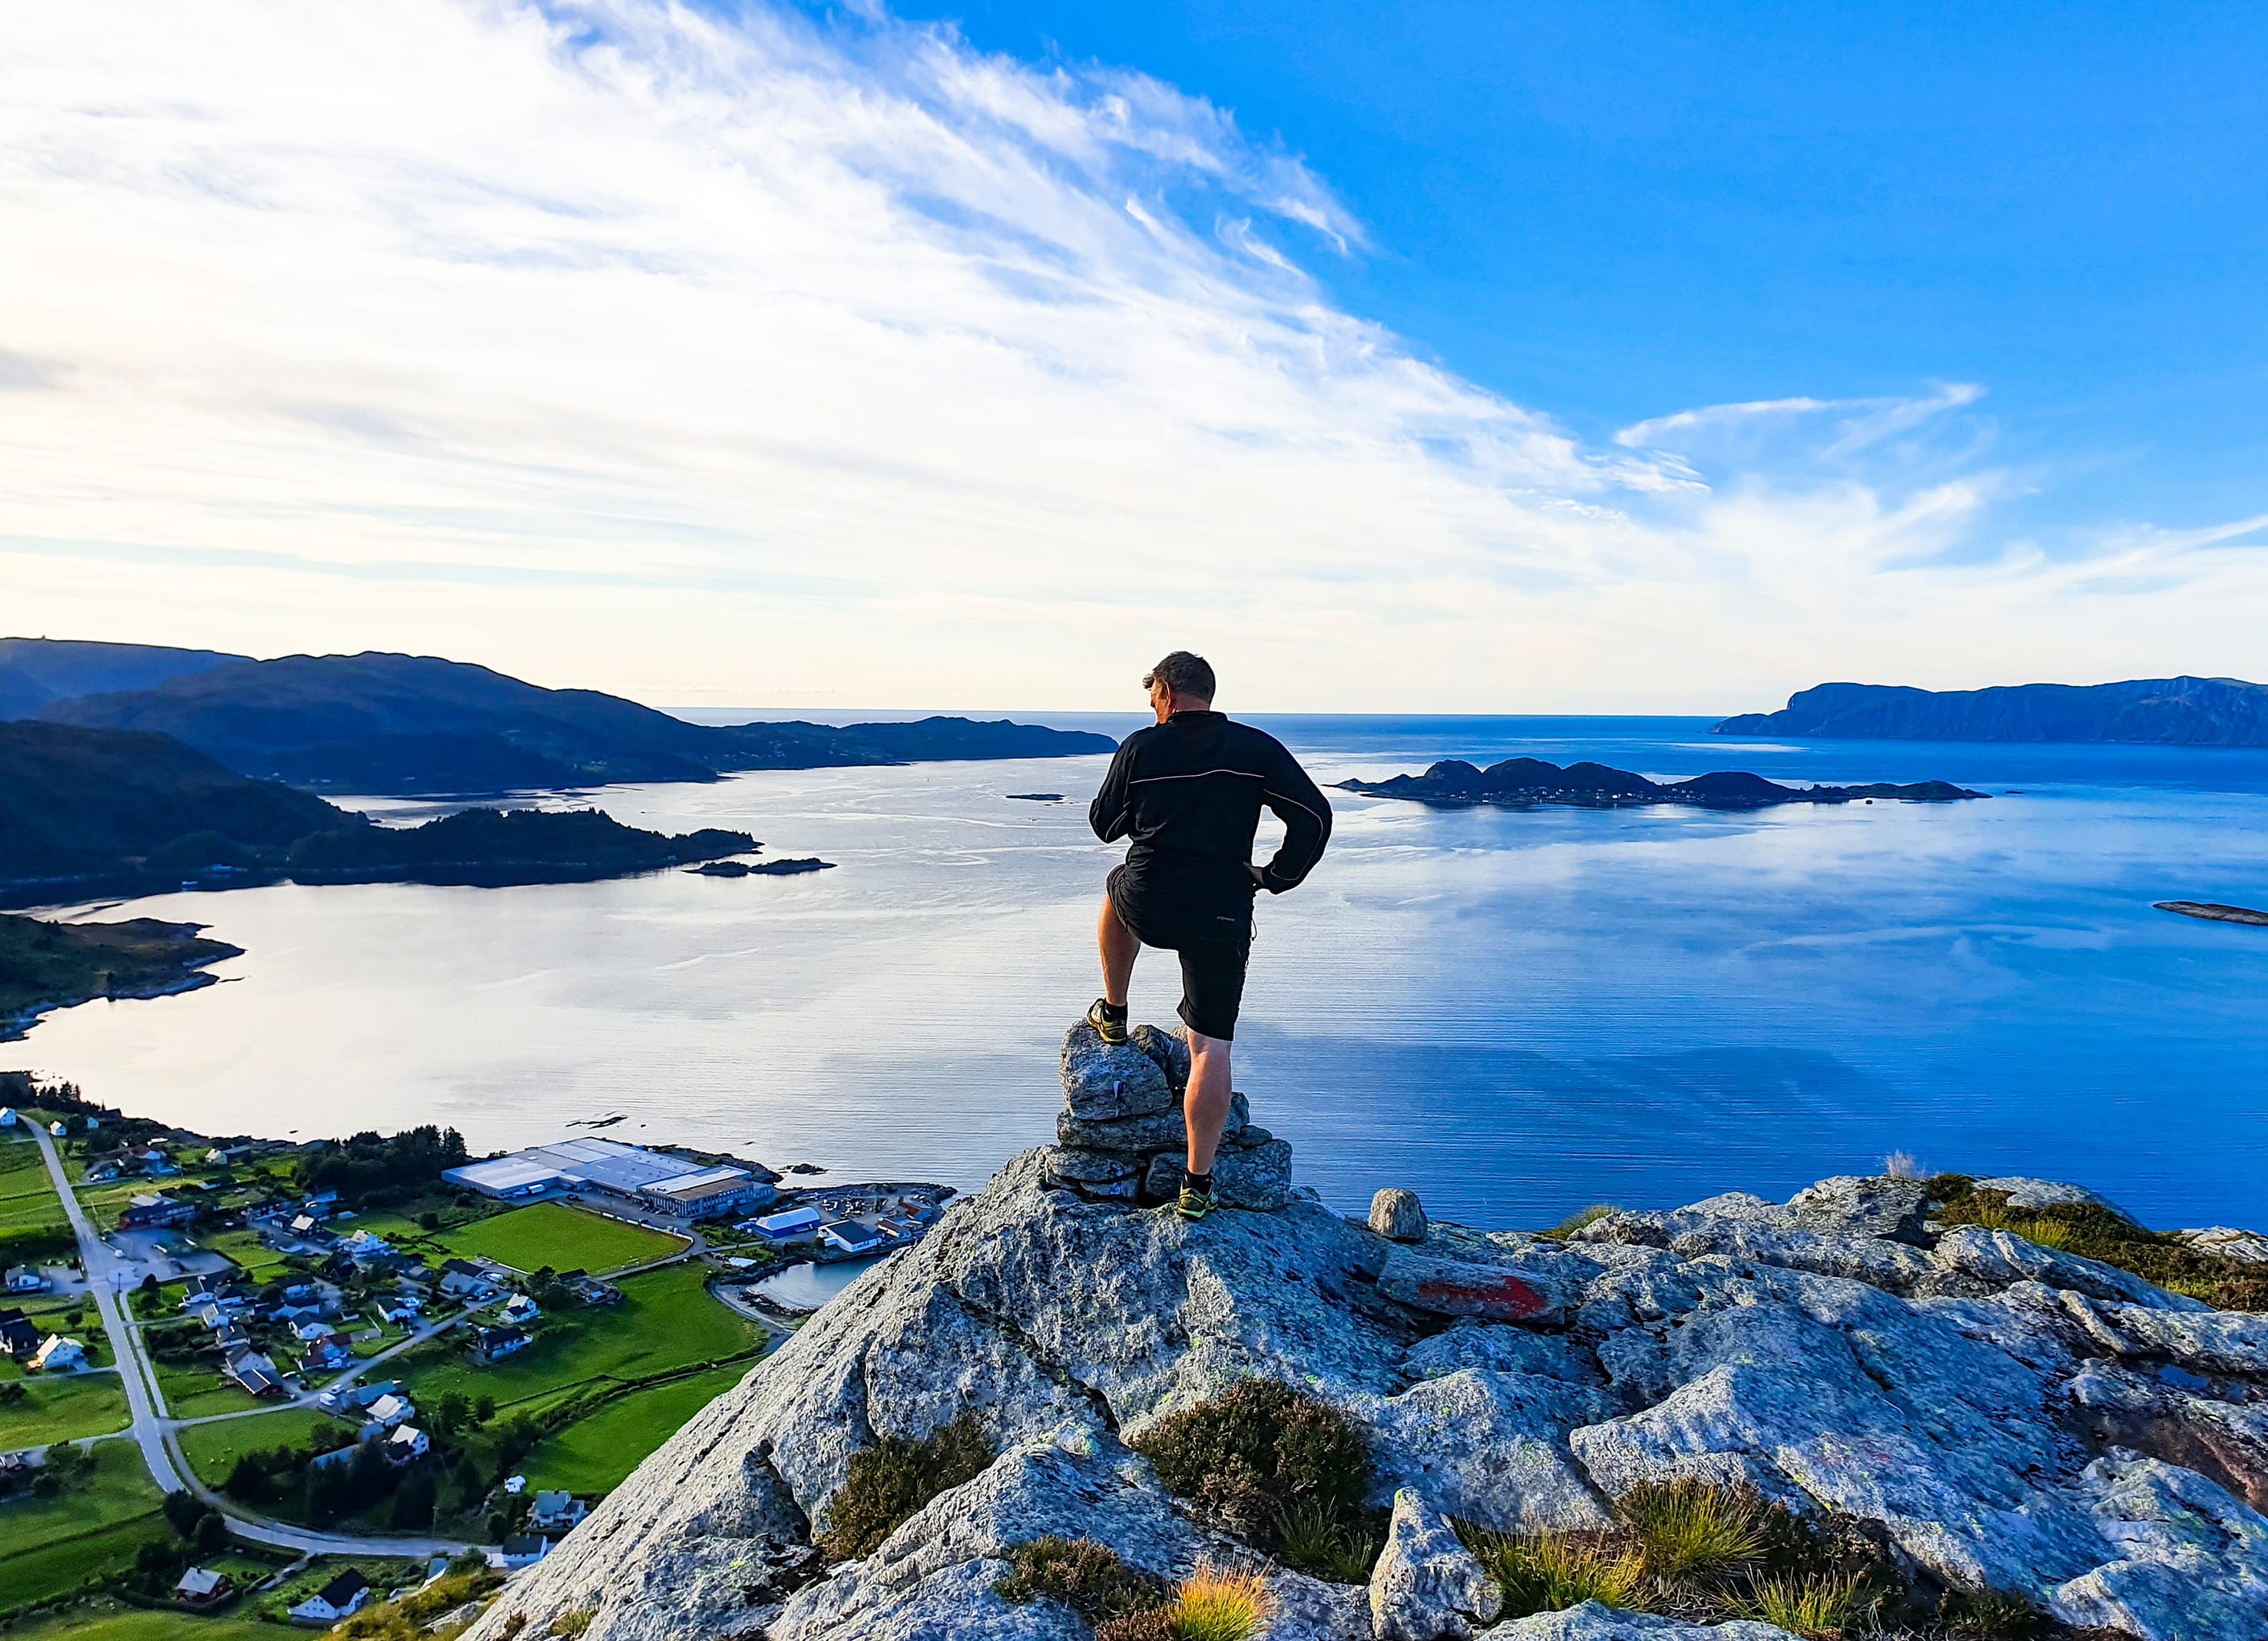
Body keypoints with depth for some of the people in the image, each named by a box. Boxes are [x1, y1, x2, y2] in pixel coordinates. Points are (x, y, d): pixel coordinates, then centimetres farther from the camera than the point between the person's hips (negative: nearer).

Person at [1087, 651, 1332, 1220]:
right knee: (1211, 1049, 6)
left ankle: (1113, 1014, 48)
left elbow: (1105, 825, 8)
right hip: (1222, 918, 0)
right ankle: (1197, 1185, 7)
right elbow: (1315, 817, -7)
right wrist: (1276, 876, 5)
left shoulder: (1141, 747, -3)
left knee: (1118, 887, 38)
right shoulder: (1258, 749, -2)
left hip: (1147, 908, 1)